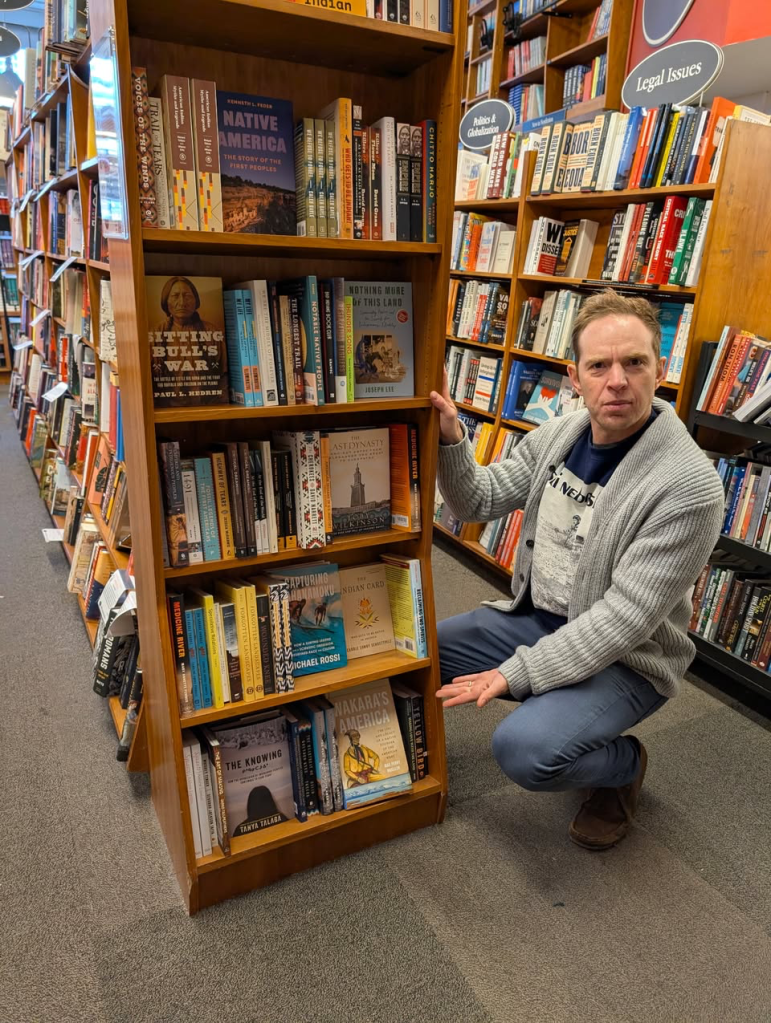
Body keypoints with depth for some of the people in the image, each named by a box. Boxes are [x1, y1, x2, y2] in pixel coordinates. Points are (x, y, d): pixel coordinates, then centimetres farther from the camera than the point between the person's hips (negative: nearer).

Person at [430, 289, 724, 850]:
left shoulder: (690, 485, -25)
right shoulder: (558, 434, -4)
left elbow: (624, 617, -26)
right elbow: (481, 500, 0)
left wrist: (517, 673, -28)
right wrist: (452, 439, -19)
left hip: (626, 658, -6)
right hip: (536, 617, 6)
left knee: (525, 750, -28)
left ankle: (625, 764, 6)